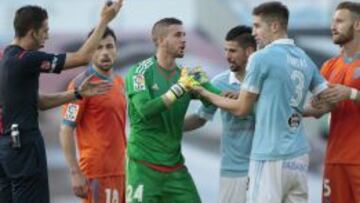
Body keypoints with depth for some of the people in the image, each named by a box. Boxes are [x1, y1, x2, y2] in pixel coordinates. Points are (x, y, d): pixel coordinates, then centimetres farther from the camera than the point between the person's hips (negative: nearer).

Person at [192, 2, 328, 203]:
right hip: (299, 156, 7)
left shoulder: (261, 58, -9)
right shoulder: (305, 60, 10)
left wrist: (206, 93, 12)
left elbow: (241, 109, -1)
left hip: (271, 157, -7)